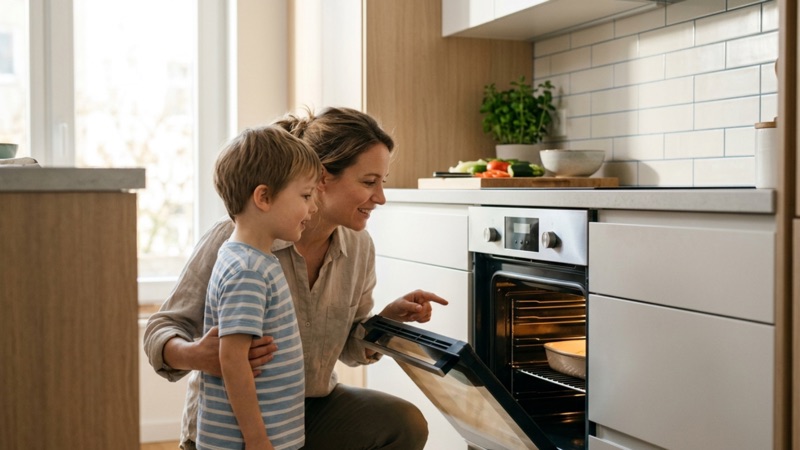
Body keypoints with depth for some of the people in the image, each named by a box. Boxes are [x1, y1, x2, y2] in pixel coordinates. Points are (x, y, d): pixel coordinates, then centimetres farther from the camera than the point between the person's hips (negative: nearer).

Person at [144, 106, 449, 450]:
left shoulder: (358, 247, -3)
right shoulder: (233, 239, -20)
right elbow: (161, 331, -15)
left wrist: (389, 318, -10)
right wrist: (195, 356, -37)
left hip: (314, 409, 6)